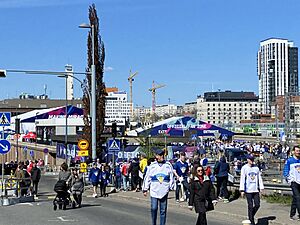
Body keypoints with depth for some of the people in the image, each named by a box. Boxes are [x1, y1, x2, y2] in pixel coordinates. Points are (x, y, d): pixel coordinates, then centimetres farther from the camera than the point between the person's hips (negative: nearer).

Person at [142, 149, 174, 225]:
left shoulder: (168, 165, 4)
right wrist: (145, 189, 4)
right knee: (154, 208, -4)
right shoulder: (152, 166, 2)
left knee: (163, 210, 4)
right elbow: (147, 177, 5)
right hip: (154, 191, -1)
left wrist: (171, 187, 6)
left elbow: (171, 178, 11)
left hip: (164, 191, 1)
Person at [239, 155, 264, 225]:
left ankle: (251, 216, 24)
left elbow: (259, 178, 14)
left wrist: (261, 187, 6)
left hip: (256, 190, 4)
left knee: (257, 205, 1)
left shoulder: (256, 168, 10)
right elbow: (242, 179, -5)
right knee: (250, 206, -1)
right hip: (248, 190, -4)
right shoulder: (244, 168, -2)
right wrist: (242, 190, -11)